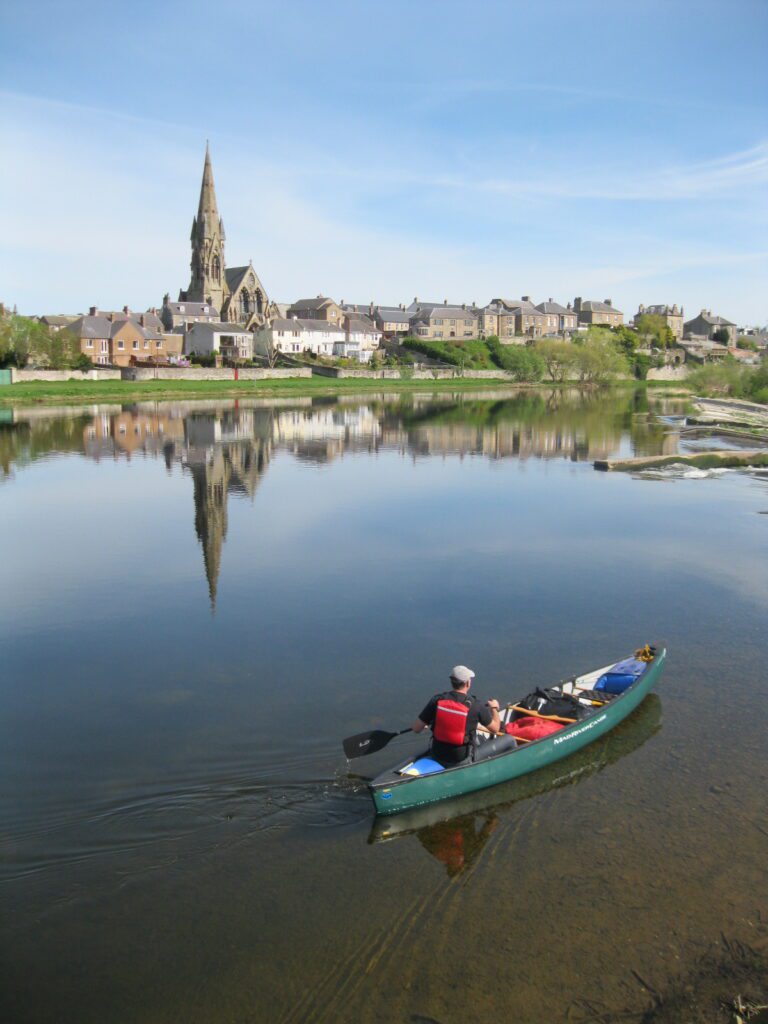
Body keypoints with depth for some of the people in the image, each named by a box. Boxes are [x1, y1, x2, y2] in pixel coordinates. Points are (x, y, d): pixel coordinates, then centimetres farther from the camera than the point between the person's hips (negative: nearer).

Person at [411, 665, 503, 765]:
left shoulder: (437, 700, -11)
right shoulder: (475, 706, -17)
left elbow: (416, 729, -8)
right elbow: (495, 729, 0)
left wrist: (426, 727, 17)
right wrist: (494, 708, 18)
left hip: (437, 756, 3)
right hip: (461, 759, -3)